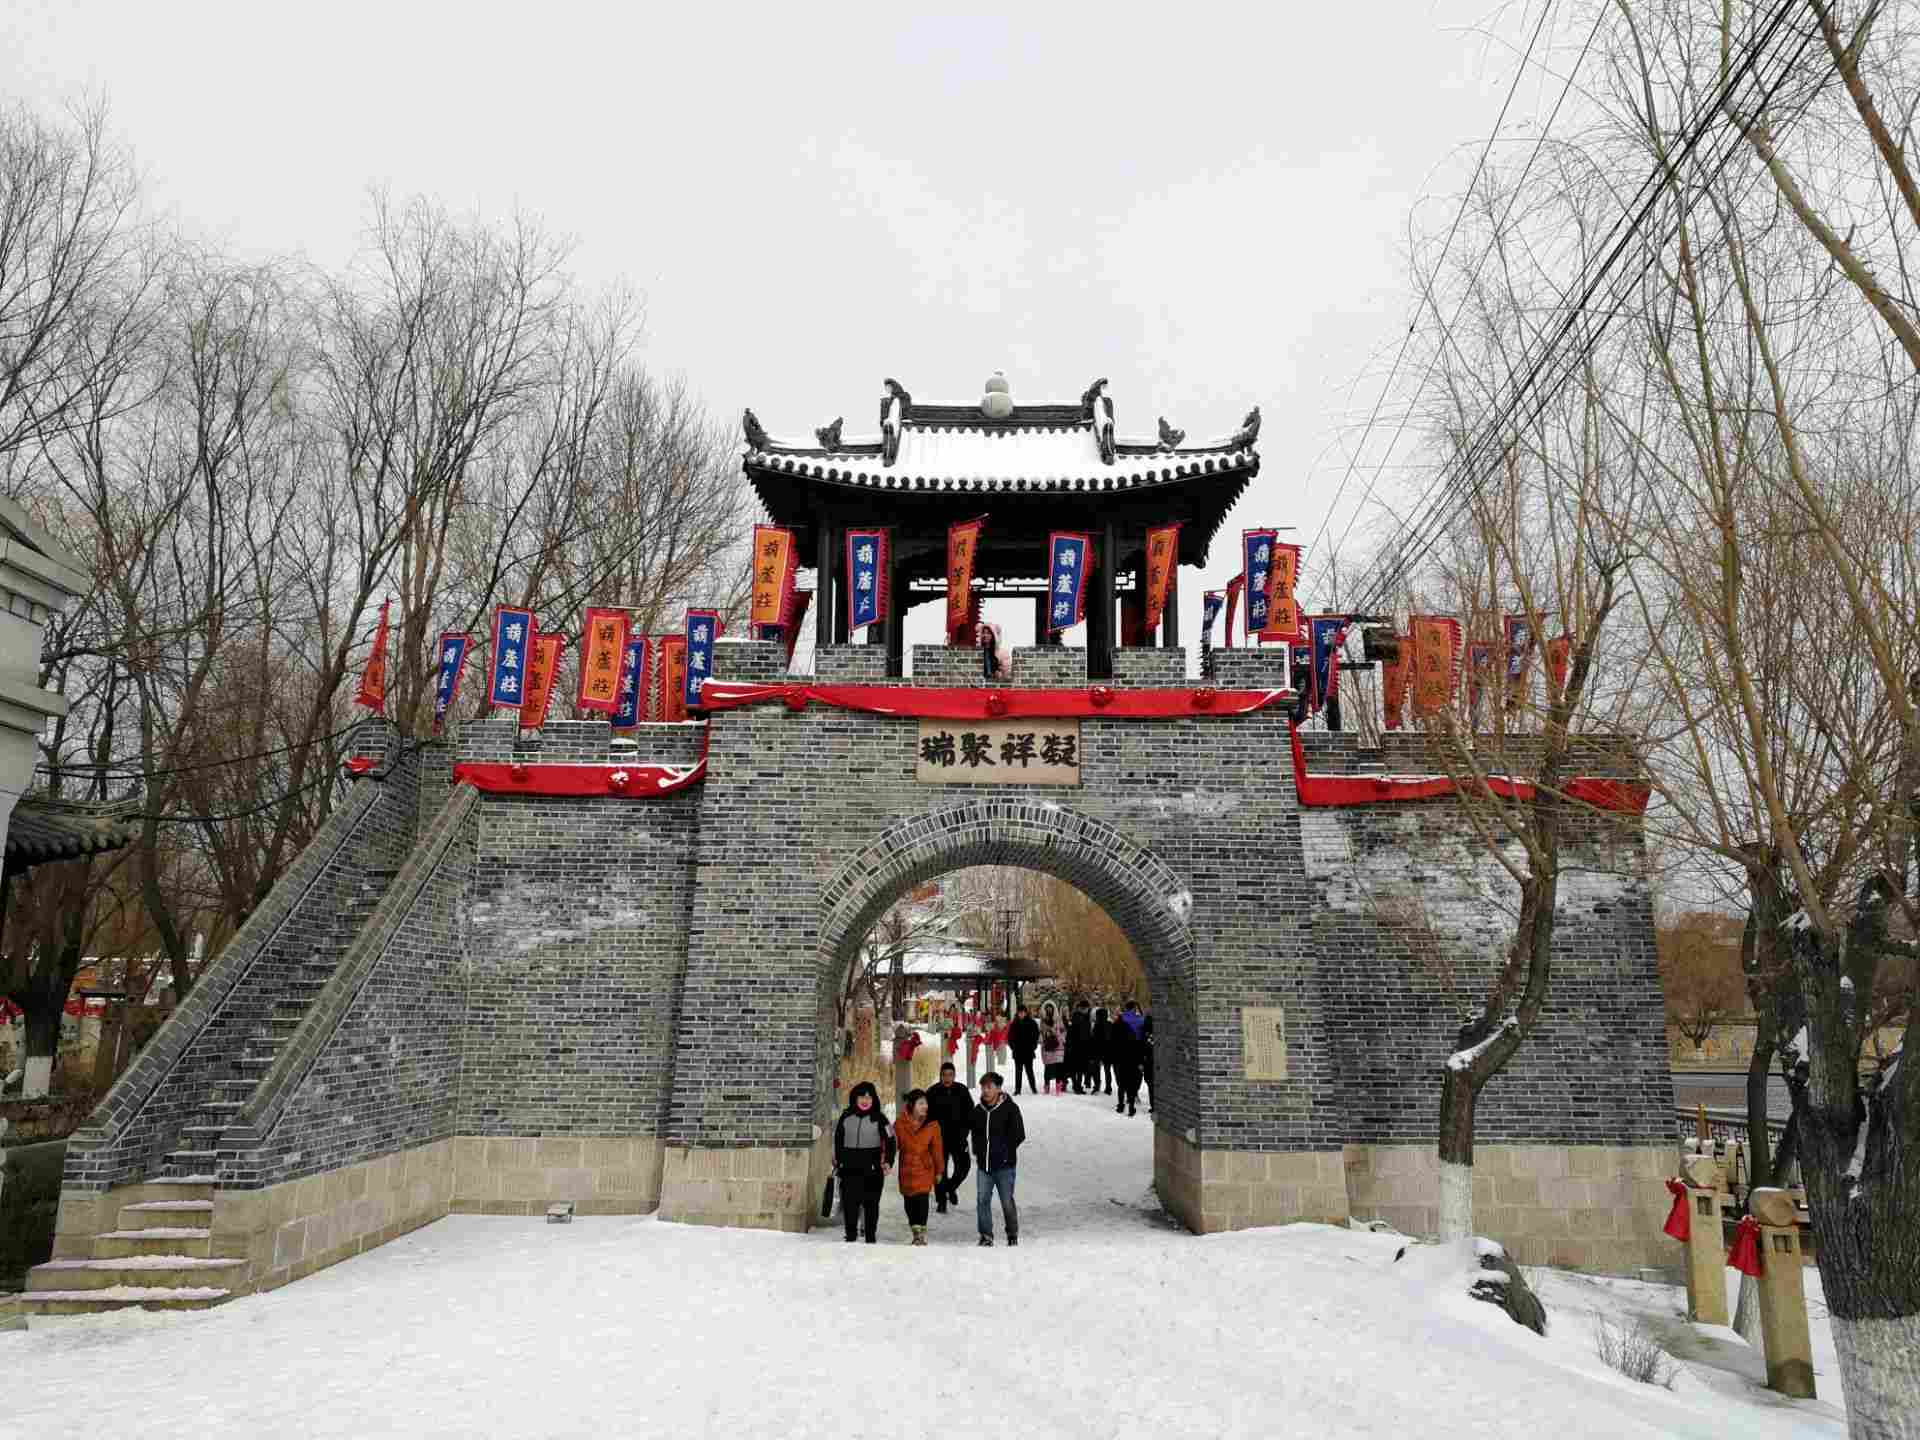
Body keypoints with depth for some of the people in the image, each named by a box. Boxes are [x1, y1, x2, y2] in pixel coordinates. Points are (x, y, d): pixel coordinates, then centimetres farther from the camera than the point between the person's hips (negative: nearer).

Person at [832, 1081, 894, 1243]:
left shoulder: (879, 1118, -1)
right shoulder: (846, 1116, 7)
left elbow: (890, 1140, 0)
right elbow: (838, 1139, 16)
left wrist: (888, 1161, -9)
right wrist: (837, 1161, 16)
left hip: (872, 1168, -2)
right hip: (850, 1168, 2)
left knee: (871, 1203, 5)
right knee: (849, 1202, 0)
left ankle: (870, 1237, 16)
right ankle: (850, 1236, 13)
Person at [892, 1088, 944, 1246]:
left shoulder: (932, 1124, -5)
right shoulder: (900, 1124, -5)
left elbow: (937, 1149, 2)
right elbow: (893, 1144, -2)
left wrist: (939, 1171, 6)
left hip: (924, 1168, -2)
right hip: (906, 1170, 2)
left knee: (922, 1197, -15)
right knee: (909, 1201, 9)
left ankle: (922, 1232, -4)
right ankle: (915, 1231, 28)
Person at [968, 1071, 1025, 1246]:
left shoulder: (1010, 1108, -5)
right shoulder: (978, 1110, 8)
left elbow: (1019, 1134, -5)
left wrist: (1005, 1151, -9)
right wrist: (977, 1151, 9)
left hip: (1004, 1165, -4)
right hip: (983, 1165, 4)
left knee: (1007, 1201, 1)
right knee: (982, 1199, -1)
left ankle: (1013, 1235, 19)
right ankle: (986, 1235, 10)